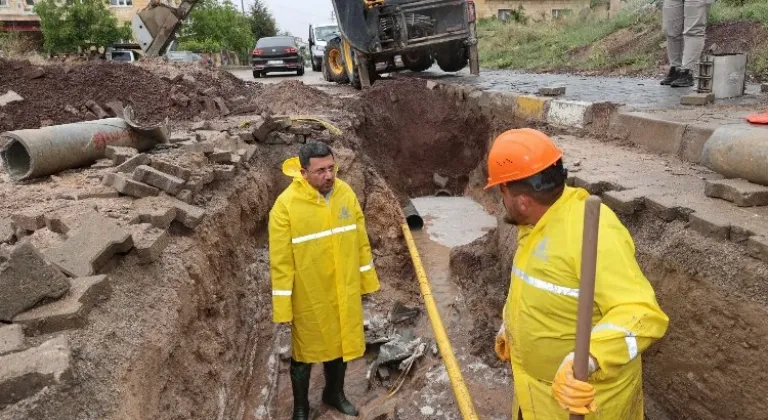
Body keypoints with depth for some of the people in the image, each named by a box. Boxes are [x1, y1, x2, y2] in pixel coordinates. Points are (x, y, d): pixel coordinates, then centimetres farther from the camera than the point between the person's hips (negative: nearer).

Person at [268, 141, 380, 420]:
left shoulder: (346, 193, -6)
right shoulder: (286, 205, -20)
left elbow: (361, 242, 5)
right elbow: (280, 261, -16)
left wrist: (367, 280, 9)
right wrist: (282, 308, -13)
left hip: (344, 291, 4)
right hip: (308, 297, -4)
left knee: (341, 343, 22)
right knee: (304, 352, 15)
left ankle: (334, 393, 48)